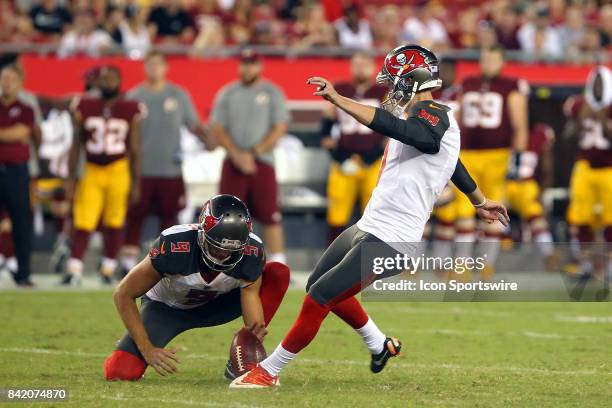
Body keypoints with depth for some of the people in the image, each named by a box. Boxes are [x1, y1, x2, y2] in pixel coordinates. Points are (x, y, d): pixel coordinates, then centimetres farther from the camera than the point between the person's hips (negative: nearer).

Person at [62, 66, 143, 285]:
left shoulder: (130, 111, 0)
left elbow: (134, 150, 4)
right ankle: (74, 271, -8)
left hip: (119, 171, 0)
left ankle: (108, 269, 18)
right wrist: (70, 178, 1)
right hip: (91, 171, 0)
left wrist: (136, 182, 2)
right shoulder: (85, 108, 1)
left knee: (114, 224, 6)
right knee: (82, 223, -7)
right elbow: (76, 146, 5)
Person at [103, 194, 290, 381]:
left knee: (279, 274, -21)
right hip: (165, 307, -3)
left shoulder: (251, 251, -29)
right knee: (120, 372, -27)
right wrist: (147, 350, -30)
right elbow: (123, 295, -26)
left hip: (213, 306, 3)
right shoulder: (174, 246, -36)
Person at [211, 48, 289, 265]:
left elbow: (280, 129, -3)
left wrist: (254, 153, -10)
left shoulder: (272, 93, 3)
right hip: (233, 163, 2)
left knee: (270, 215, -5)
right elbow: (218, 129, 4)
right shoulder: (227, 93, 8)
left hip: (263, 161, -2)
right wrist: (237, 155, -10)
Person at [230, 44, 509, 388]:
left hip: (390, 241, -11)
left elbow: (392, 127, -38)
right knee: (321, 286, 23)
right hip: (368, 227, 11)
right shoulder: (418, 118, 14)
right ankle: (380, 345, 38)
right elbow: (455, 166, 30)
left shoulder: (433, 117, -17)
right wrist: (481, 201, 45)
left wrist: (338, 99, -42)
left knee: (320, 296, -11)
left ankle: (268, 372, -2)